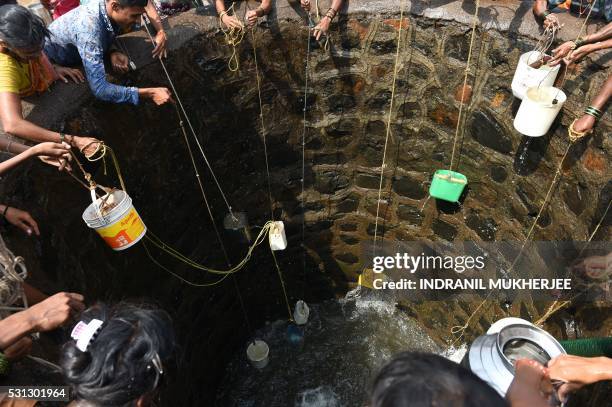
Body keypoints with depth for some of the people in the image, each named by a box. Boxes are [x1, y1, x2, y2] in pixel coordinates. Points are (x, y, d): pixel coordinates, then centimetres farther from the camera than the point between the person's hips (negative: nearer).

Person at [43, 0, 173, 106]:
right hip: (51, 62, -6)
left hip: (73, 57, 6)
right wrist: (149, 93, -51)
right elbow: (99, 89, -49)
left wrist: (114, 53, -25)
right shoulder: (88, 28, -44)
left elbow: (107, 38, -2)